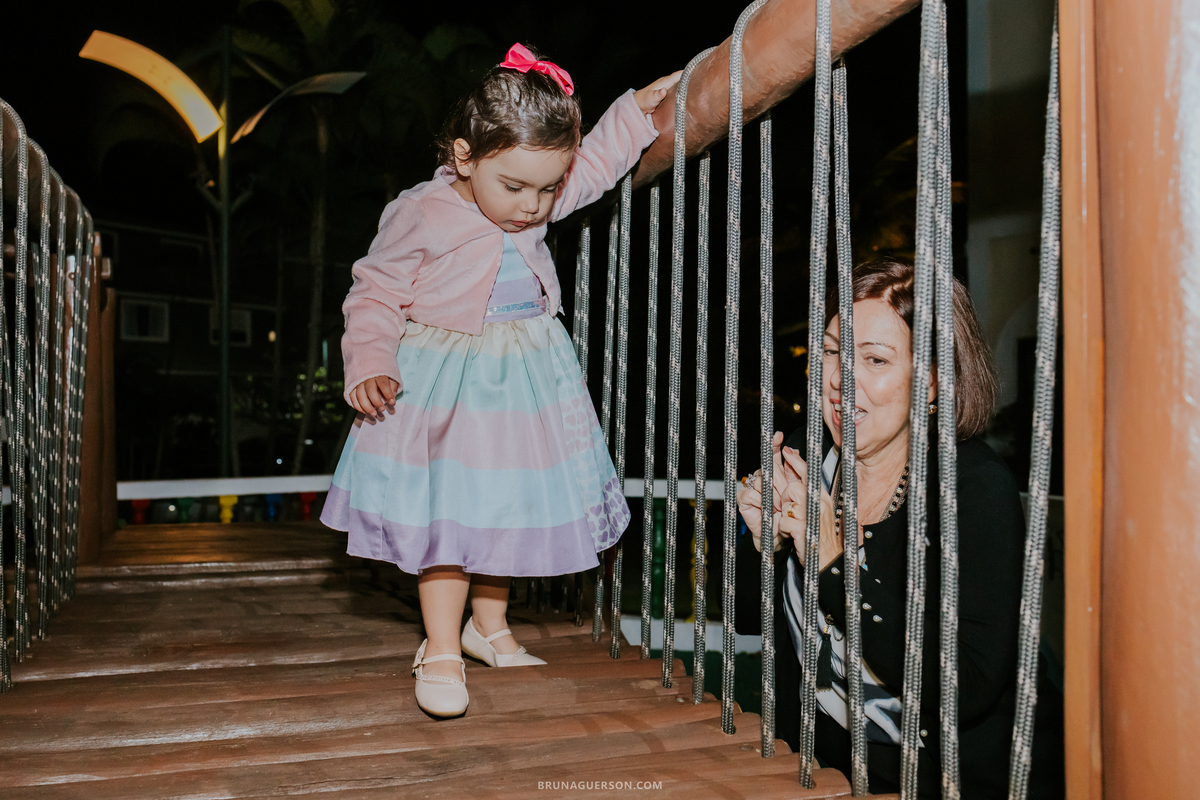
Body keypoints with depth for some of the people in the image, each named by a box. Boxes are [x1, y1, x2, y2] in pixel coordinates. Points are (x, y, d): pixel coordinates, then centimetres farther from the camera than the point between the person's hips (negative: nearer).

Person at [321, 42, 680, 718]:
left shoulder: (544, 197, -2)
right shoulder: (420, 217, -16)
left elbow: (597, 162, 16)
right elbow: (376, 295, -8)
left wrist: (639, 107, 8)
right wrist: (369, 366, -19)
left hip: (528, 383, 5)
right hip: (445, 386, -5)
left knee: (510, 506, 13)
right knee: (449, 508, -4)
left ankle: (489, 626, 32)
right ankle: (442, 648, 13)